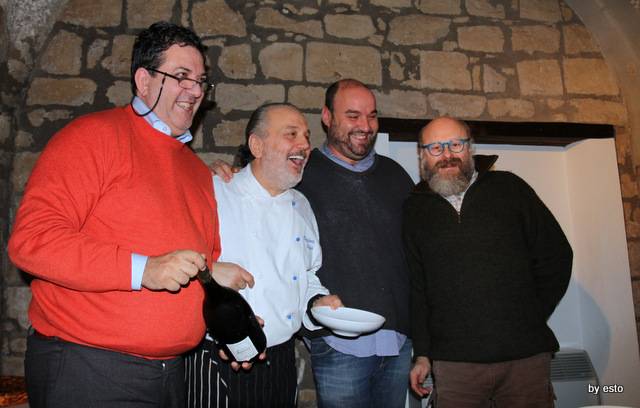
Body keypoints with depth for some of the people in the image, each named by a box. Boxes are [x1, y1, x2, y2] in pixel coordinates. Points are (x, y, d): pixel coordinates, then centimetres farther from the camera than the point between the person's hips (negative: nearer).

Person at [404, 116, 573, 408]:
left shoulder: (508, 188, 5)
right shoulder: (415, 209, 7)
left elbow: (556, 255, 8)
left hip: (526, 354, 1)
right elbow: (414, 287, 7)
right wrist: (422, 353, 5)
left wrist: (531, 318, 5)